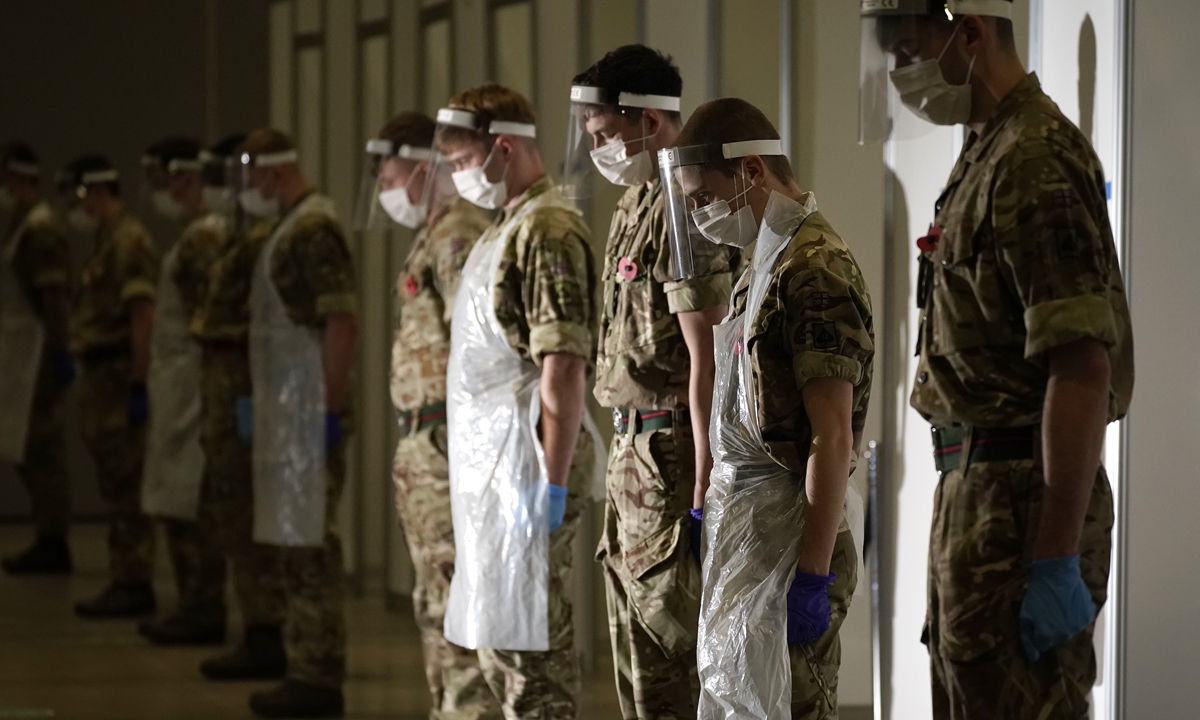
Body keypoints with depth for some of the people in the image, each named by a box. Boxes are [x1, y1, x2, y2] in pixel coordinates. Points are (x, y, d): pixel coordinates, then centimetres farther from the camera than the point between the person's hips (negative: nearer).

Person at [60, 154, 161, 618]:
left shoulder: (130, 243, -14)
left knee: (126, 488, -7)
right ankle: (125, 582, 17)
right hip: (102, 375, 10)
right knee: (117, 487, 12)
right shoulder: (108, 242, 18)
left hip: (118, 376, -10)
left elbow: (142, 316, -20)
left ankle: (134, 585, -5)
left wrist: (137, 383, -24)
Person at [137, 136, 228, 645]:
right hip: (175, 381, 10)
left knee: (192, 502, -8)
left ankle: (204, 612, -5)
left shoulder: (206, 237, -14)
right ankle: (194, 605, 17)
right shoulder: (192, 236, 18)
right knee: (176, 505, 12)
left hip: (192, 379, -10)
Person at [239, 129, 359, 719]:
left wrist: (330, 409, -22)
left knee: (311, 545, -6)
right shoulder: (290, 228, 16)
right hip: (285, 410, 10)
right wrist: (258, 400, 19)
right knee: (298, 543, 12)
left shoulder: (313, 229, -15)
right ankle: (309, 672, 17)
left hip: (308, 410, -10)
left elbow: (342, 322, -21)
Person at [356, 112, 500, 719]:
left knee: (457, 600, -9)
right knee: (435, 601, 14)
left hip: (451, 445, -11)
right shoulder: (433, 237, 18)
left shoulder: (458, 236, -15)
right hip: (425, 446, 11)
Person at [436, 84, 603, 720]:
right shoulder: (505, 227, 17)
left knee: (526, 638, -6)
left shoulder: (547, 231, -15)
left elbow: (565, 365, -21)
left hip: (524, 462, -10)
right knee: (495, 635, 16)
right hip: (489, 460, 10)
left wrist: (551, 481, -24)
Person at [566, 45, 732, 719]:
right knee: (634, 637, 15)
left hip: (672, 449, -10)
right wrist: (627, 450, 17)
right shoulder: (637, 202, 13)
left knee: (665, 622, -6)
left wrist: (702, 492, -23)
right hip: (634, 443, 10)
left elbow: (705, 359, -21)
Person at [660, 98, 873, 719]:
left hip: (788, 535, -10)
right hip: (746, 528, 10)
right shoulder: (766, 262, 15)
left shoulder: (815, 272, -16)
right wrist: (712, 507, 17)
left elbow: (833, 440, -20)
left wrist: (812, 577, -22)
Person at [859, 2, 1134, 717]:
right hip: (977, 491, 11)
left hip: (1019, 498, -11)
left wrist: (1058, 563, -26)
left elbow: (1083, 368, -24)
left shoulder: (1036, 162, -17)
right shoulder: (987, 153, 16)